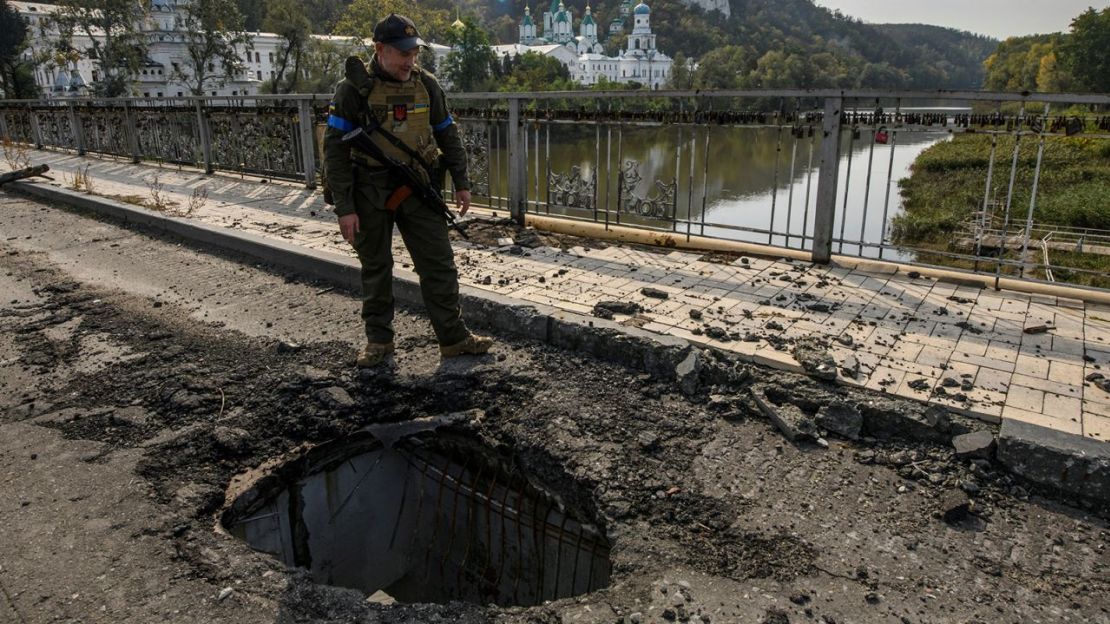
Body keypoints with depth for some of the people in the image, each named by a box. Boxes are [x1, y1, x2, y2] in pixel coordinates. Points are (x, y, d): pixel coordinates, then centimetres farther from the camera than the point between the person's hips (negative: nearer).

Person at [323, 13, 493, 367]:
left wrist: (462, 183, 8)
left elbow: (448, 136, 12)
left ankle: (453, 338, 11)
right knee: (376, 268, 9)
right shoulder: (355, 88, -10)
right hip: (370, 194, -3)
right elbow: (335, 150, -11)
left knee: (439, 264, 2)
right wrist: (344, 208, -15)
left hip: (417, 189, 3)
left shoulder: (426, 85, 1)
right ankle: (379, 340, 24)